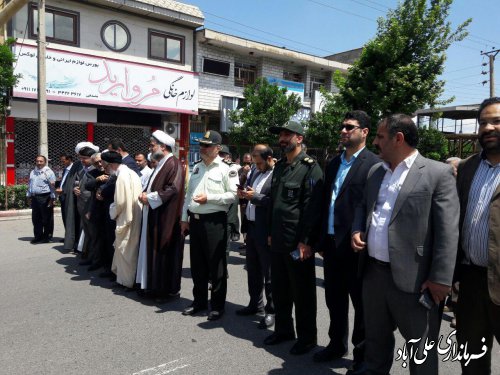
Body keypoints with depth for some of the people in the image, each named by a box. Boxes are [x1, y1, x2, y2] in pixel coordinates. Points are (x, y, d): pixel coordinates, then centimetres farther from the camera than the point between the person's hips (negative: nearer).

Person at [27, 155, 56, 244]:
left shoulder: (48, 172, -6)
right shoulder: (33, 172, 16)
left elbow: (52, 186, -11)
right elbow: (30, 185, 21)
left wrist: (52, 199, -15)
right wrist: (29, 197, 17)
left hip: (45, 198, -7)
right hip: (34, 198, 7)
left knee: (46, 219, 1)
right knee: (36, 219, 11)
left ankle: (46, 237, 9)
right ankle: (38, 236, 21)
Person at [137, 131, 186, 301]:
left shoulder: (173, 164, -13)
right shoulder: (161, 164, 16)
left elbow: (174, 189, -24)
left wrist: (150, 197, -16)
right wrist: (145, 194, 1)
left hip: (166, 218, -9)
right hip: (154, 216, 9)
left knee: (165, 252, -2)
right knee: (154, 250, 12)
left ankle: (168, 289, 10)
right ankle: (154, 285, 22)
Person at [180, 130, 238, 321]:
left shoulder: (225, 169, -7)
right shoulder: (196, 168, 14)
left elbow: (233, 195, -13)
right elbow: (188, 194, 16)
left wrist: (209, 198, -18)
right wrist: (184, 218, 13)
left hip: (214, 222, -7)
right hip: (195, 220, 7)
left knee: (216, 265, 2)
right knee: (197, 264, 15)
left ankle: (217, 305, 15)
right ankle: (199, 301, 29)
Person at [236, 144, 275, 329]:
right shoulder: (256, 172, 13)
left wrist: (256, 197, -22)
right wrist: (245, 194, 0)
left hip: (266, 230, -9)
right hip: (252, 227, 9)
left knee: (269, 272, 3)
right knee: (253, 269, 18)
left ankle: (271, 310, 16)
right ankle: (255, 304, 33)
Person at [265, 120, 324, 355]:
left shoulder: (310, 167, -11)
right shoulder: (279, 166, 13)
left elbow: (312, 208, -16)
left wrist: (305, 241, -19)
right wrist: (271, 233, 15)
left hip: (298, 242, -7)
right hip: (278, 241, 7)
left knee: (302, 292, 7)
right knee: (279, 289, 17)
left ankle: (307, 338, 23)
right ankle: (283, 329, 34)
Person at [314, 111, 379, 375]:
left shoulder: (374, 164, -10)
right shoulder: (333, 164, 12)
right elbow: (325, 203, 12)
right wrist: (322, 241, 11)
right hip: (331, 244, 7)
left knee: (361, 302, 9)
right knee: (334, 299, 19)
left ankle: (362, 354, 26)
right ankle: (337, 344, 37)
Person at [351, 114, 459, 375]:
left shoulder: (438, 173, -9)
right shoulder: (375, 171, 11)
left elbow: (447, 231, -12)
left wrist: (440, 278, -15)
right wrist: (357, 230, 3)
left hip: (413, 278, -6)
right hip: (373, 271, 6)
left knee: (420, 350, 11)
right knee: (375, 338, 22)